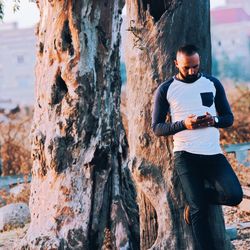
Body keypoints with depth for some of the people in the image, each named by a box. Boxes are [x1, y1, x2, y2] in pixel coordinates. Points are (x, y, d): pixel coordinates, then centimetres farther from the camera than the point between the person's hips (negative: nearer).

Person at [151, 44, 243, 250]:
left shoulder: (213, 84, 10)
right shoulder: (166, 90, 3)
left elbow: (229, 118, 12)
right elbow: (156, 127, 2)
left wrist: (214, 120, -12)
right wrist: (184, 124, -16)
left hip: (213, 153, 2)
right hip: (186, 156, -2)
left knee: (234, 196, -17)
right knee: (198, 210, -8)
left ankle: (195, 198, 11)